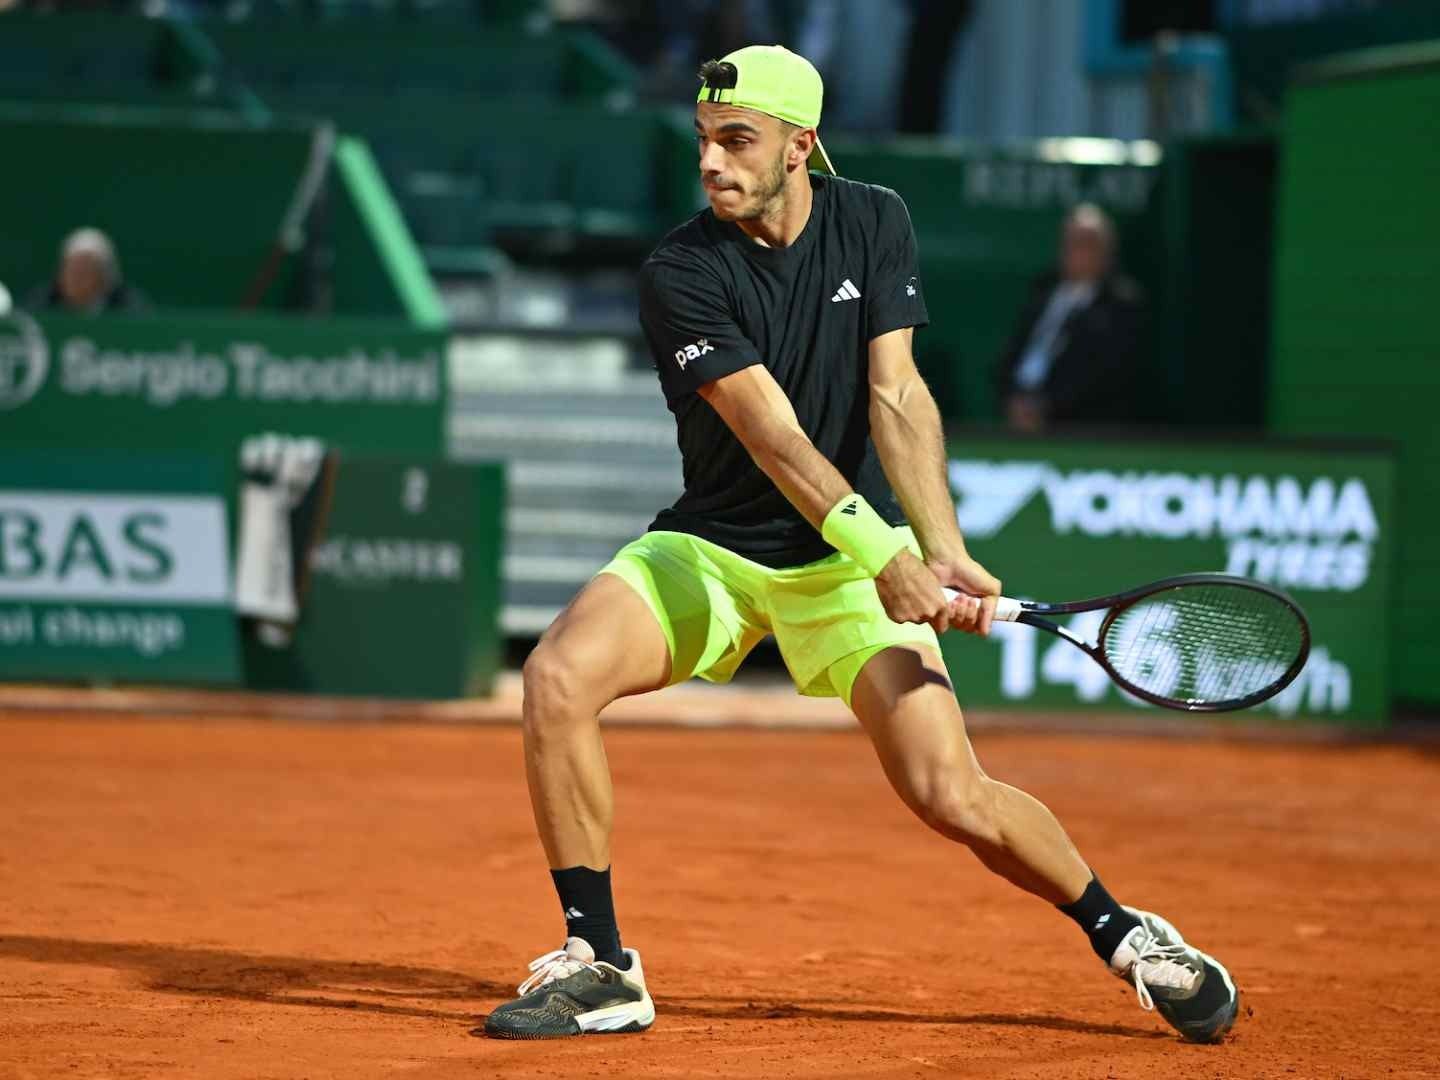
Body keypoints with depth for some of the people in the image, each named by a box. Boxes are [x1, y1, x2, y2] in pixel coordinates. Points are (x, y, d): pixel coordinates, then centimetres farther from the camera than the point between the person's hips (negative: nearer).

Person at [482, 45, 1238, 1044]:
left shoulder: (875, 223, -5)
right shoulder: (680, 275, -15)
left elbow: (896, 399, -13)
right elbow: (773, 436, -24)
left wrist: (945, 553, -27)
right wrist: (885, 556, -37)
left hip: (849, 557, 0)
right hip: (710, 546, 0)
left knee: (953, 798, -15)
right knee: (559, 676, -26)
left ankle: (1125, 935, 11)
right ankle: (599, 968, -16)